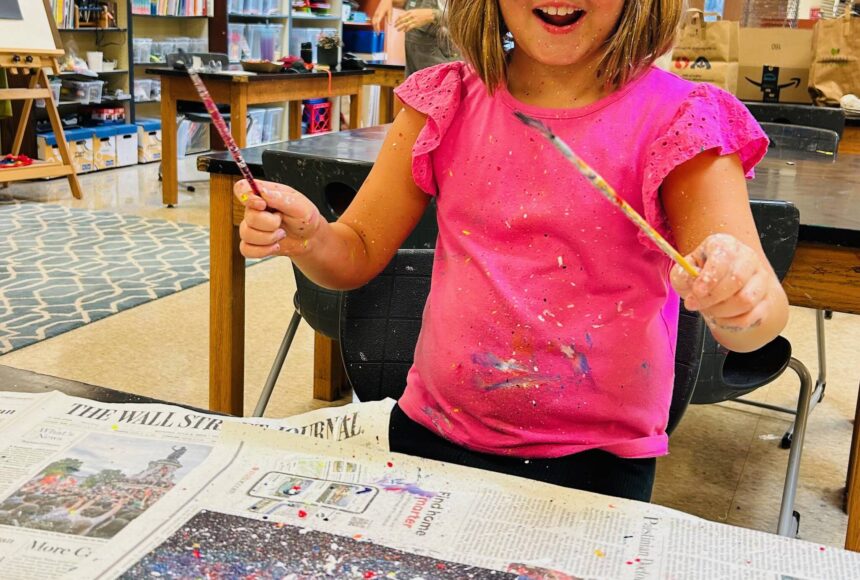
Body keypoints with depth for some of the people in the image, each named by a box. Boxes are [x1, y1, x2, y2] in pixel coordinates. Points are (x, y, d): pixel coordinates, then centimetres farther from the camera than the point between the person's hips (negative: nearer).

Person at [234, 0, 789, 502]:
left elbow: (761, 309, -17)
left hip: (597, 460, -2)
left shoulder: (679, 121, -11)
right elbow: (359, 253, 3)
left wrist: (745, 300, -41)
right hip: (432, 435, 3)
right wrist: (305, 237, -19)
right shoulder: (447, 103, -2)